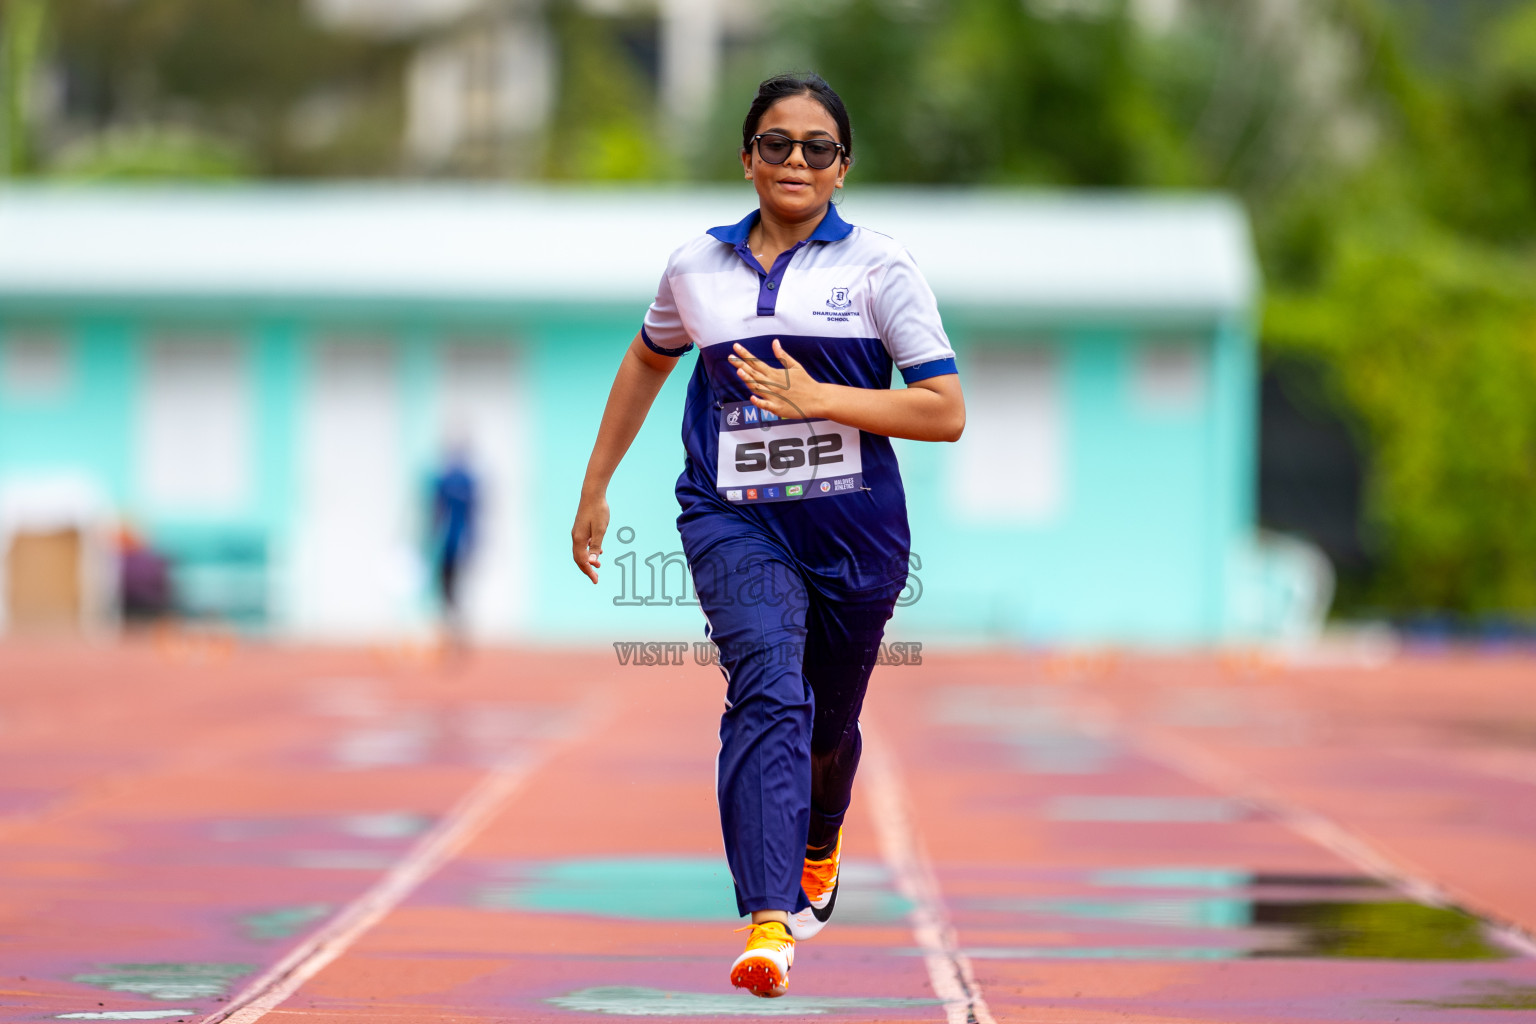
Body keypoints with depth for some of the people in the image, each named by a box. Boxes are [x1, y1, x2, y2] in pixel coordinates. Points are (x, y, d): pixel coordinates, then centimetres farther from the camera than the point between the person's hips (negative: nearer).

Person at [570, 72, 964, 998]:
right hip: (733, 516, 0)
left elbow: (946, 413, -7)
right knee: (768, 689, -24)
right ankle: (769, 921, -36)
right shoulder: (697, 268, 6)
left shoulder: (880, 265, -2)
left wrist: (816, 397, -17)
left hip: (855, 528, 0)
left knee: (829, 723, 16)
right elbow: (648, 363, 27)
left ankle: (819, 842, 53)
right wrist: (596, 489, 27)